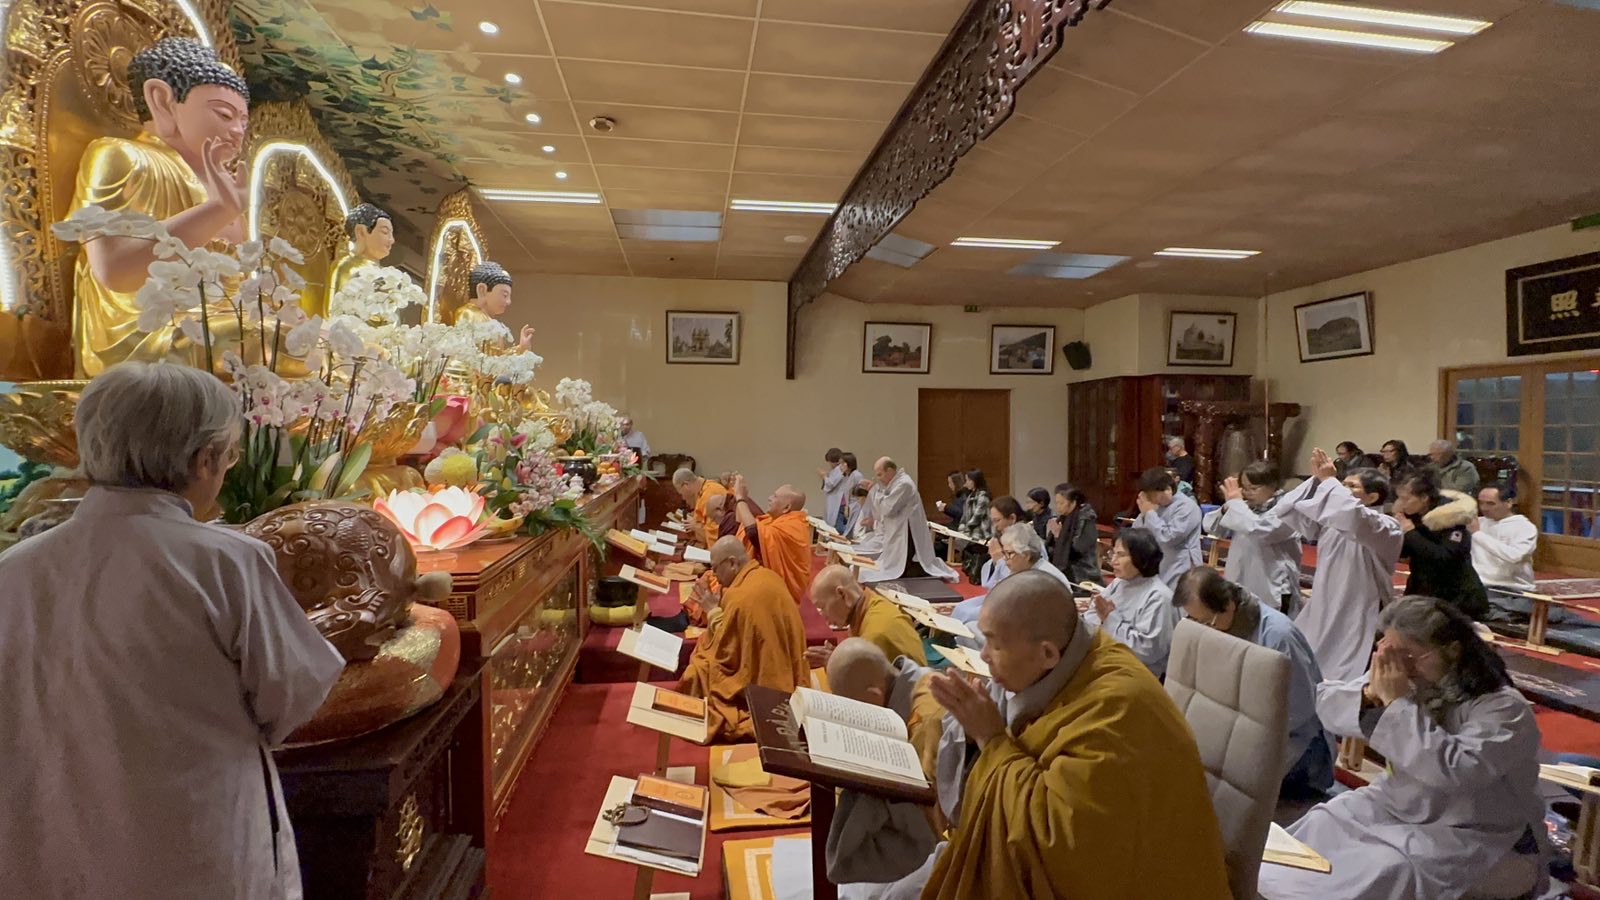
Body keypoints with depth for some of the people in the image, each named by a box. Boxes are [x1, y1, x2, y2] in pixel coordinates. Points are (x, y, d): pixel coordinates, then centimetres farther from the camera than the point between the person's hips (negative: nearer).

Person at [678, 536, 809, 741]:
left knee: (698, 669, 0)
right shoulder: (770, 577, 0)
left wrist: (714, 612, -5)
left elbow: (723, 652, -15)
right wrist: (722, 608, 5)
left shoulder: (740, 596, -25)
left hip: (762, 681, -9)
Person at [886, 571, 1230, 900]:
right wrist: (975, 728, -15)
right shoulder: (1050, 670, -6)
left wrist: (990, 737, -24)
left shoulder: (1116, 709, -29)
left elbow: (1053, 830, -29)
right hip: (1051, 854, 7)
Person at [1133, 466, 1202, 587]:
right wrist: (1143, 513, -6)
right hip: (1157, 570, 8)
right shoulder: (1157, 506, 11)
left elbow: (1168, 538, -23)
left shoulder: (1186, 506, -12)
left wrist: (1149, 513, -16)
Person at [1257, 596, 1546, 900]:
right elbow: (1327, 704, -5)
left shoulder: (1502, 708, -20)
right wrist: (1370, 692, -25)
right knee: (1322, 827, -9)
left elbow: (1452, 772, -33)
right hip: (1400, 807, 6)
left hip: (1476, 839, -6)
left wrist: (1397, 703, -31)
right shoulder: (1406, 680, -5)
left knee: (1388, 872, -28)